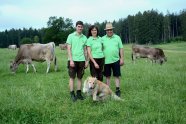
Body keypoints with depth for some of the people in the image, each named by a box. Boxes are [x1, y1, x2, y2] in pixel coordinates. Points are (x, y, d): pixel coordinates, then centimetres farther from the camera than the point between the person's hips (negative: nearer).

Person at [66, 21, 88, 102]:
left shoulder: (84, 37, 9)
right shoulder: (71, 36, -1)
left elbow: (85, 50, 13)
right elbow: (68, 49, -5)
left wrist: (86, 60, 8)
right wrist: (71, 60, -13)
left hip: (81, 60, 4)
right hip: (73, 60, -3)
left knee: (80, 77, 8)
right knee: (72, 77, 1)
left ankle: (79, 93, 17)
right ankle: (72, 94, 8)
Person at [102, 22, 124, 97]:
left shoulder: (117, 37, 5)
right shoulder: (103, 39, 5)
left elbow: (121, 49, 4)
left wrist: (122, 59, -2)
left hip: (115, 60, 0)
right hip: (106, 61, 0)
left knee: (117, 76, 3)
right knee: (107, 76, 8)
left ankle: (118, 90, 11)